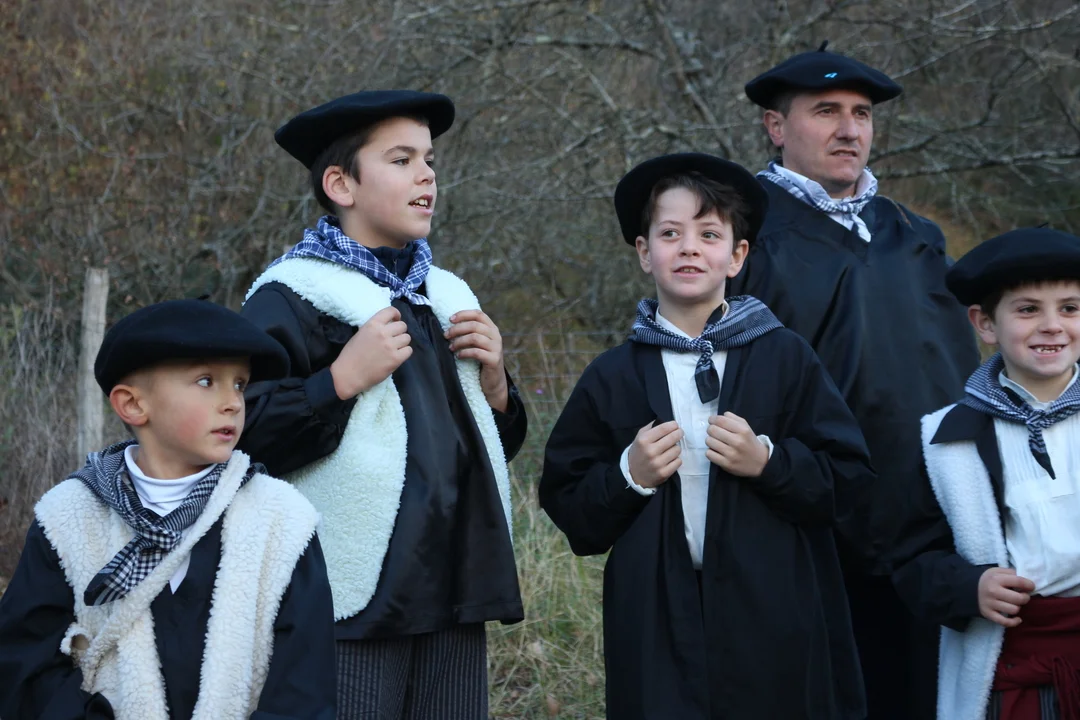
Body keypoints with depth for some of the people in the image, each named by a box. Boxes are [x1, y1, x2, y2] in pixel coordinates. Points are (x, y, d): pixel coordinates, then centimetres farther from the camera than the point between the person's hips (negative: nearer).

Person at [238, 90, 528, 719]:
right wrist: (342, 379, -19)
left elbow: (491, 446, 26)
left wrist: (494, 383, 7)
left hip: (452, 599, 7)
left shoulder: (447, 296, 18)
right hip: (351, 608, -7)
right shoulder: (294, 298, -5)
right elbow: (237, 437, -17)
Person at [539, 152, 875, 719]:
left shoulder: (787, 359, 4)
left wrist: (769, 462, -14)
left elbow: (849, 481, 1)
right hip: (657, 629, 0)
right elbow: (567, 510, 7)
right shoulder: (612, 379, 6)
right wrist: (628, 477, -10)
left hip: (774, 626, 0)